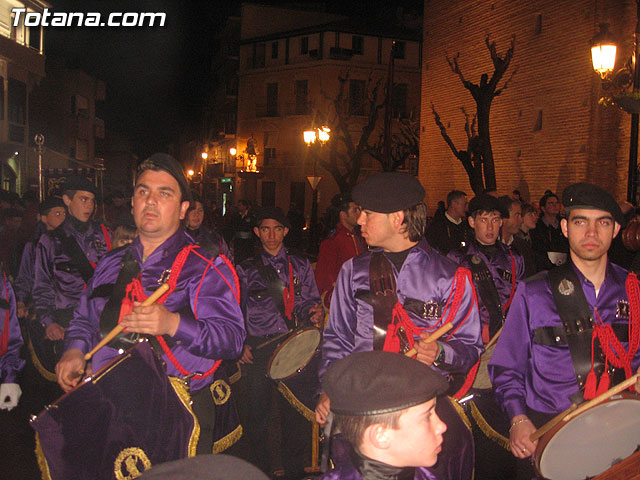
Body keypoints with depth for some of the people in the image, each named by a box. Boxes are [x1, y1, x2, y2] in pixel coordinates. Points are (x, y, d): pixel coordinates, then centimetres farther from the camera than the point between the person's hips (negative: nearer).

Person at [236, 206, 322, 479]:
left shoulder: (301, 267, 12)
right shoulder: (245, 270, 9)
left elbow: (310, 302, 12)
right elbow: (237, 312, 10)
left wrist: (314, 312, -10)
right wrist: (241, 344, 0)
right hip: (258, 349, 0)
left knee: (297, 412, 1)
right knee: (258, 413, 4)